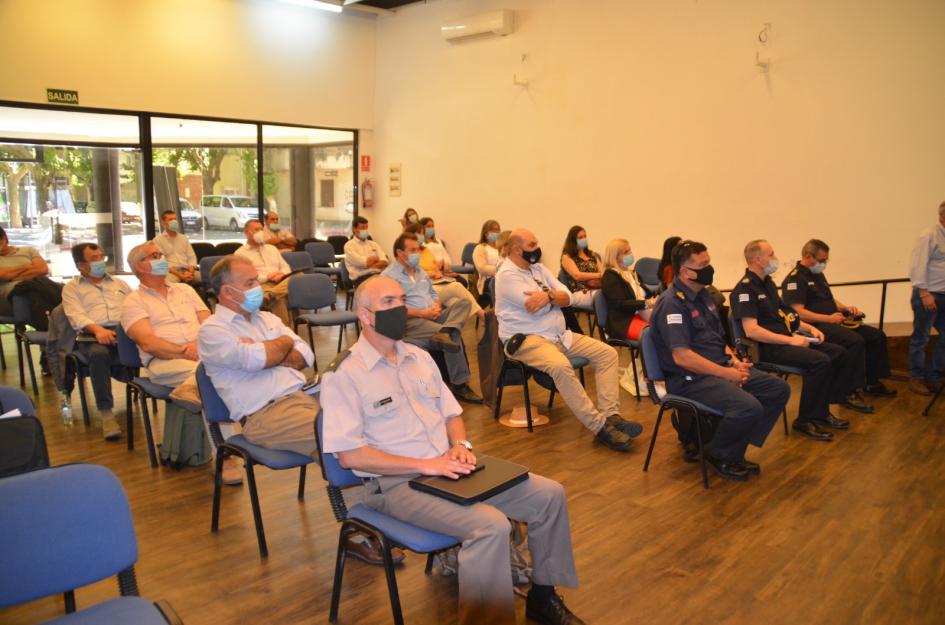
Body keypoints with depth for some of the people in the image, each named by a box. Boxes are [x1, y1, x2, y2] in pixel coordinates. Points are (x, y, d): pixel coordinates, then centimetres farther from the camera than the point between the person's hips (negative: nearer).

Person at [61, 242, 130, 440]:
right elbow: (76, 316, 1)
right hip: (93, 335, -2)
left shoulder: (119, 283, 31)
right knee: (99, 354, -39)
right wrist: (97, 329, -21)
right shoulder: (71, 288, 19)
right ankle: (106, 413, -33)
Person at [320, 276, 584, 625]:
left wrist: (460, 445, -4)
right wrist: (424, 465, -20)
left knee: (550, 494, -2)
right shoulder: (342, 375, -10)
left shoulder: (420, 358, 13)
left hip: (448, 470, 8)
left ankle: (542, 596, 17)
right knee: (491, 526, -30)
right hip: (397, 483, -7)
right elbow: (349, 454, -16)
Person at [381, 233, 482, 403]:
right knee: (454, 337, -28)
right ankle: (459, 384, -19)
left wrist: (437, 306, 3)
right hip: (411, 322, -8)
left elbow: (433, 293, 28)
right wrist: (422, 313, -16)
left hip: (434, 317, 8)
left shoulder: (420, 271, 25)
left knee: (463, 302, -16)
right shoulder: (389, 276, -1)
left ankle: (445, 332, -43)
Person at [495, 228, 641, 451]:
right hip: (527, 339, -9)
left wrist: (548, 296, -15)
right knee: (561, 366, -37)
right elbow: (534, 307, -19)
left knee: (607, 353, -4)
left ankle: (610, 415, -13)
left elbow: (567, 298, 6)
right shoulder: (507, 275, -8)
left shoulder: (538, 268, 16)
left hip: (559, 334, 9)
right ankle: (599, 426, -30)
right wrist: (554, 296, 1)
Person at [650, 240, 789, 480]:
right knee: (749, 407, -29)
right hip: (689, 378, -10)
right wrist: (727, 373, -18)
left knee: (779, 389, 2)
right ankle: (717, 455, 0)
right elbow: (682, 356, -24)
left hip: (719, 369, 10)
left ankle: (735, 450, 8)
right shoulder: (672, 304, -17)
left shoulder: (702, 295, 14)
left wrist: (734, 361, 2)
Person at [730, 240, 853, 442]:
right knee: (820, 361, -26)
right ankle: (805, 421, -11)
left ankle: (822, 411, 12)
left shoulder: (767, 282, 16)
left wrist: (809, 328, 12)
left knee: (839, 354, 4)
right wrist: (790, 340, -22)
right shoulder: (745, 289, -15)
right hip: (768, 348, -10)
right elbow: (751, 330, -24)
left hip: (786, 339, 10)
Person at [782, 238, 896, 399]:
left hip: (832, 322, 10)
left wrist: (845, 308, 10)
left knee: (877, 335, 6)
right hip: (816, 326, -10)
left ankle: (872, 384, 14)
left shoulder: (818, 275, 20)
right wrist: (828, 318, -22)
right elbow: (798, 312, -22)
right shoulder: (795, 279, -12)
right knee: (856, 341, -29)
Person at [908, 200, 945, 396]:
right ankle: (916, 378, 13)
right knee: (920, 338, 3)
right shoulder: (929, 236, -10)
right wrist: (924, 293, -19)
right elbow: (918, 266, -15)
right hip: (928, 295, -7)